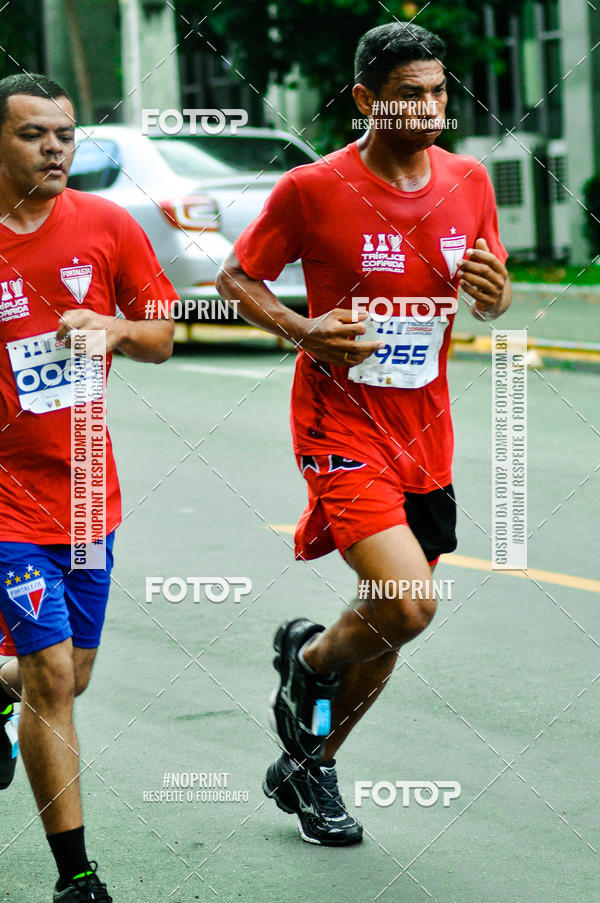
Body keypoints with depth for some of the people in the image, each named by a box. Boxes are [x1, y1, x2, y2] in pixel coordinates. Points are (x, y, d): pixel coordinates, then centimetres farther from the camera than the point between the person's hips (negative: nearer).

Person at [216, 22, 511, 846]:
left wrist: (492, 290, -10)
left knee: (392, 627, 12)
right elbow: (236, 277, -1)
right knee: (407, 606, -21)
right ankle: (308, 661, 12)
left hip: (424, 434, 6)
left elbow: (493, 303, 14)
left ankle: (306, 764, 34)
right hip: (343, 428, -6)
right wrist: (303, 331, -18)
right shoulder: (313, 190, -12)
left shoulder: (468, 182, 2)